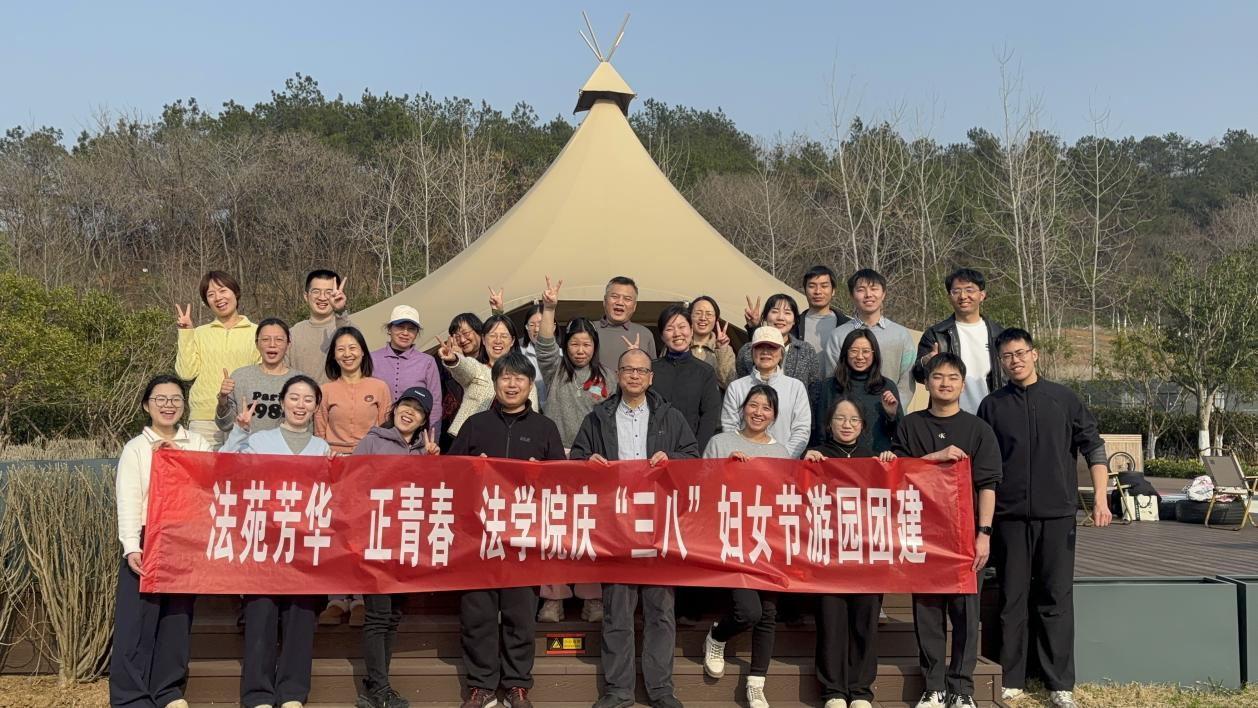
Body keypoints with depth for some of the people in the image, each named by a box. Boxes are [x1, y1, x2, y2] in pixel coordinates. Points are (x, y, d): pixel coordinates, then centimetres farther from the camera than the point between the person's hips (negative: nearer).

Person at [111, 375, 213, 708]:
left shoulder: (198, 445, 10)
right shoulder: (135, 448, 3)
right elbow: (128, 501, -6)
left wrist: (179, 456, -9)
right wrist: (132, 548, -16)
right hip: (147, 541, -2)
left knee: (178, 615, 8)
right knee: (137, 617, -4)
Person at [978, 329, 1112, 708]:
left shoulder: (1063, 398, 5)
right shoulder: (992, 405, 6)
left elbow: (1093, 447, 6)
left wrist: (1100, 499, -3)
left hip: (1057, 514, 0)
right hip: (1009, 516, 0)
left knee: (1057, 600, 3)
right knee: (1012, 600, 5)